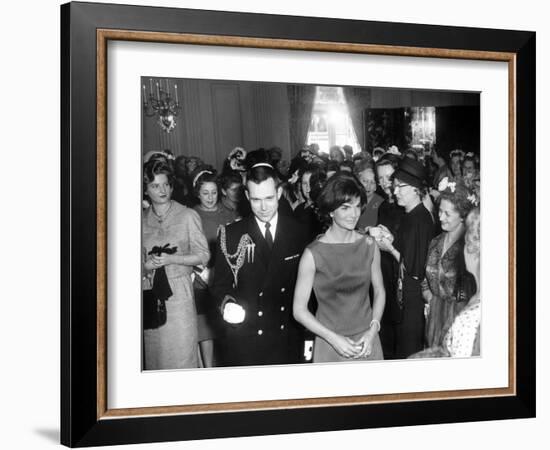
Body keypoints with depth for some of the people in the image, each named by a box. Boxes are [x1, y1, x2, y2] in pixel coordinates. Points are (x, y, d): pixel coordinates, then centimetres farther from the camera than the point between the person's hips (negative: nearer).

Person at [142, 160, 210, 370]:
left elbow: (203, 255, -2)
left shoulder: (188, 216, -2)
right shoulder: (141, 220, 8)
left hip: (179, 292, -3)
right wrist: (146, 266, -4)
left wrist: (171, 259, -13)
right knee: (154, 353, 5)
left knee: (182, 351, -3)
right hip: (150, 292, 3)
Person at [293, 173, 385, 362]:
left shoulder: (369, 246, -1)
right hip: (329, 346, -3)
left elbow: (379, 291, 9)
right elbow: (299, 310, -9)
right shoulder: (313, 254, -12)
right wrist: (334, 339, -15)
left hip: (367, 342, 3)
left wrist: (373, 330, -5)